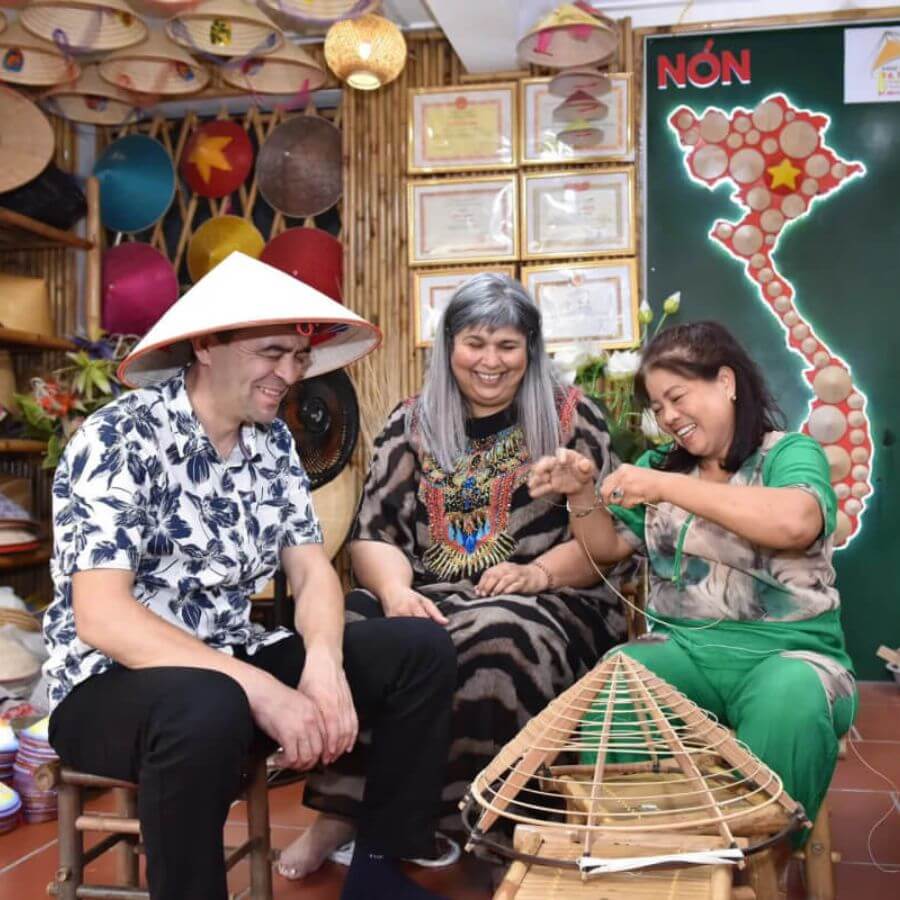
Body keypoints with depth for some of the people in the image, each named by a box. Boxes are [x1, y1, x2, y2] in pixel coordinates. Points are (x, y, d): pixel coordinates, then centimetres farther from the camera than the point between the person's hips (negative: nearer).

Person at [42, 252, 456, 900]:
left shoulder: (273, 441, 4)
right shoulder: (120, 439, -17)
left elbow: (312, 570, 2)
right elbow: (101, 616, -26)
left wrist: (323, 664, -21)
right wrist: (264, 692, -33)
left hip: (233, 664, 7)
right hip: (112, 682, -7)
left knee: (422, 649, -6)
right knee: (207, 708, -41)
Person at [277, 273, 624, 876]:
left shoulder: (571, 417, 6)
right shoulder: (412, 424, 14)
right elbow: (373, 533, 6)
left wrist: (539, 573, -16)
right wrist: (396, 589, -16)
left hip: (545, 605, -2)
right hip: (428, 600, 3)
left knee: (497, 640, -37)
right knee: (354, 628, -29)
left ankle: (483, 822, -22)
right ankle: (346, 811, -20)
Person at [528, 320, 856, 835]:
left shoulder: (791, 453, 0)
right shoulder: (661, 464, 17)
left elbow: (795, 522, -23)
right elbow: (607, 549, 18)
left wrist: (666, 487, -24)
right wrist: (583, 494, -3)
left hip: (786, 653, -3)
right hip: (686, 648, 3)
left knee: (791, 700, -36)